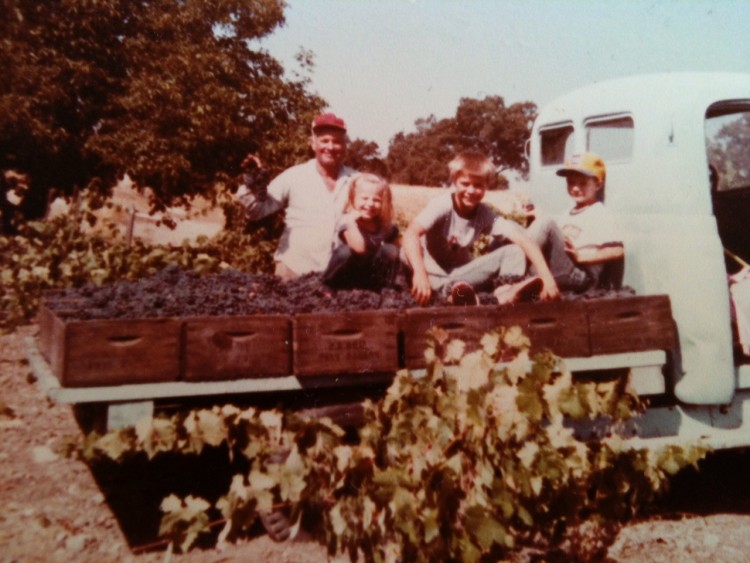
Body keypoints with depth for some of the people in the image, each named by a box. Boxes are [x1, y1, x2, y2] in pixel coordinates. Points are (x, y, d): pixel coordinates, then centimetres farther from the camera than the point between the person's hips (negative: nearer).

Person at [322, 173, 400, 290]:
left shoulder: (387, 227, -8)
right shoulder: (347, 222, -22)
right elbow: (359, 248, -38)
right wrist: (351, 222, -40)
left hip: (370, 278, 4)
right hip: (345, 276, -3)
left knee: (390, 250, -18)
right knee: (346, 251, -33)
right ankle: (331, 287, -12)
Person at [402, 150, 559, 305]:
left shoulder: (485, 214, -10)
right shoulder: (442, 205, -21)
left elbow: (523, 240, -21)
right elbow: (411, 233, -38)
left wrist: (546, 277, -35)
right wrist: (419, 273, -55)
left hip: (462, 272, 4)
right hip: (433, 272, -3)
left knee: (514, 250, -14)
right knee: (412, 250, -37)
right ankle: (450, 290, -51)